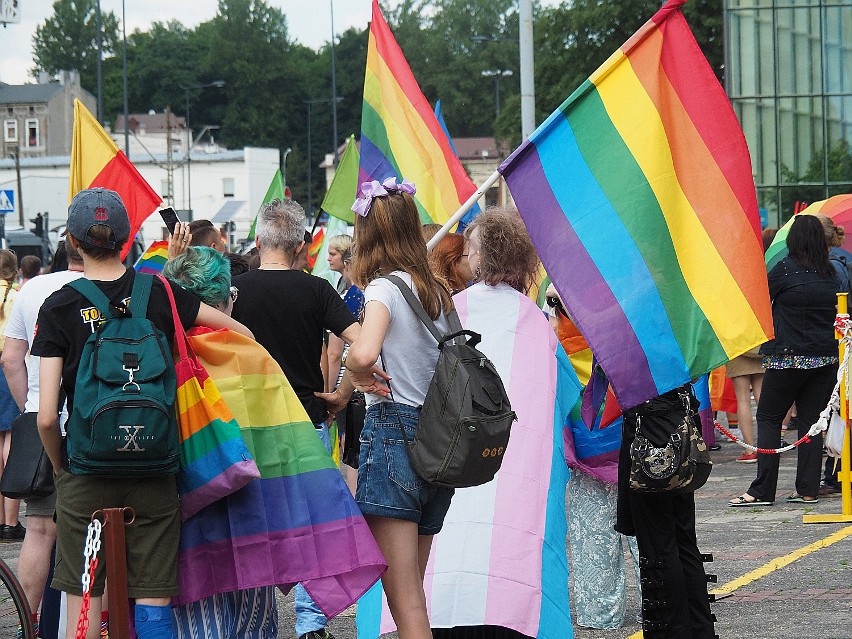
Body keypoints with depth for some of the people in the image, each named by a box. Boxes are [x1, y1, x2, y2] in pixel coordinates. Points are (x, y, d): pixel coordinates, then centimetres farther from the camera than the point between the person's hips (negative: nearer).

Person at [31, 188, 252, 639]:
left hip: (85, 477, -2)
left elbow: (47, 416, -10)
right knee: (154, 603, 5)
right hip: (154, 477, 2)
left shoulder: (59, 308, -5)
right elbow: (241, 334, 14)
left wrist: (59, 465, 7)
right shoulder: (158, 293, 1)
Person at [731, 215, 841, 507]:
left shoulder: (785, 270, -9)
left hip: (789, 357, -5)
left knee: (768, 418, 2)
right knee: (811, 420, 8)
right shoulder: (831, 273, 5)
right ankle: (808, 489, 6)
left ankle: (762, 490, -2)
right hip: (826, 357, 5)